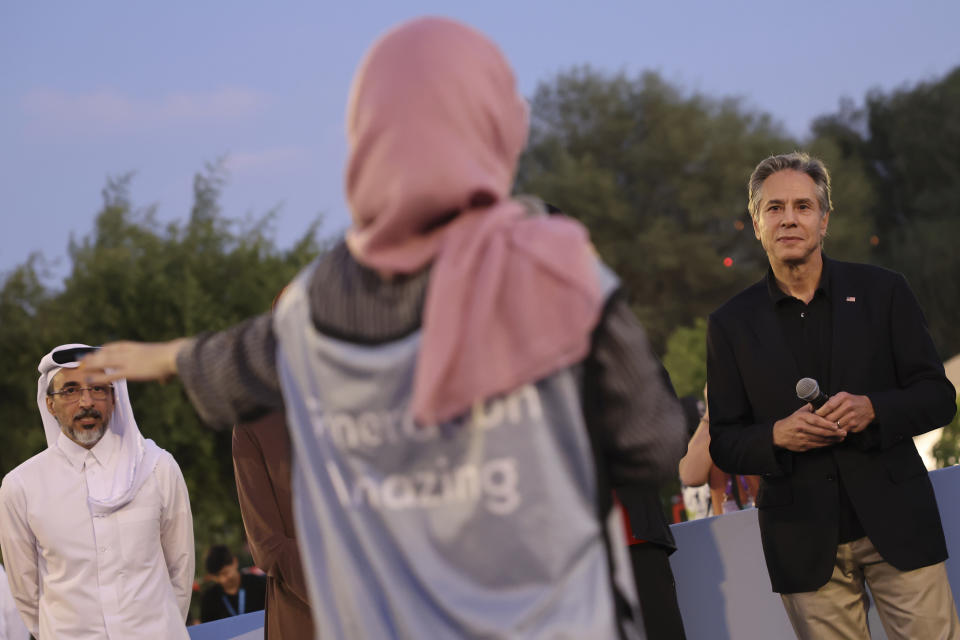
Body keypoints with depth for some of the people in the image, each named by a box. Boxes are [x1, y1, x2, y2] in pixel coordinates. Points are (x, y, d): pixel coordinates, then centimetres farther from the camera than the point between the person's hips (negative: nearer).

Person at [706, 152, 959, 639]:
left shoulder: (882, 292, 4)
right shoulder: (731, 324, 5)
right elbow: (723, 445, 6)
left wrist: (873, 409, -15)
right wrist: (777, 435, -15)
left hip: (895, 523, 0)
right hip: (804, 541, 0)